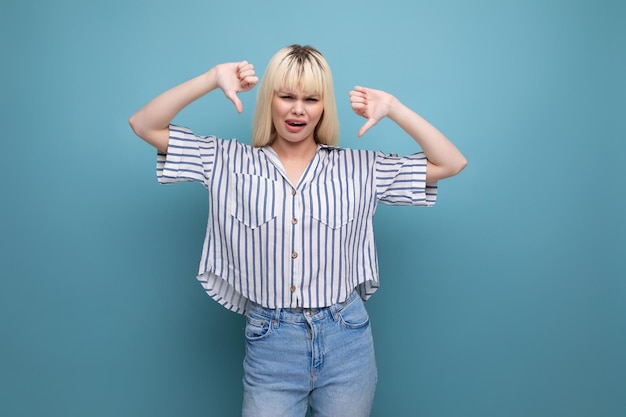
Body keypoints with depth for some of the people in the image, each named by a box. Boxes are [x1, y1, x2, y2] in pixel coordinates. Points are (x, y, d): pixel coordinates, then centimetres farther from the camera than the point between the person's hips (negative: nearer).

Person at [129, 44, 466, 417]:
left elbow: (451, 163, 1)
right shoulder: (230, 162, 1)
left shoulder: (359, 168, 1)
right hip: (269, 344, -1)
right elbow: (144, 125, 0)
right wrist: (213, 78, -8)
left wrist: (393, 108, -6)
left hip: (346, 342, 1)